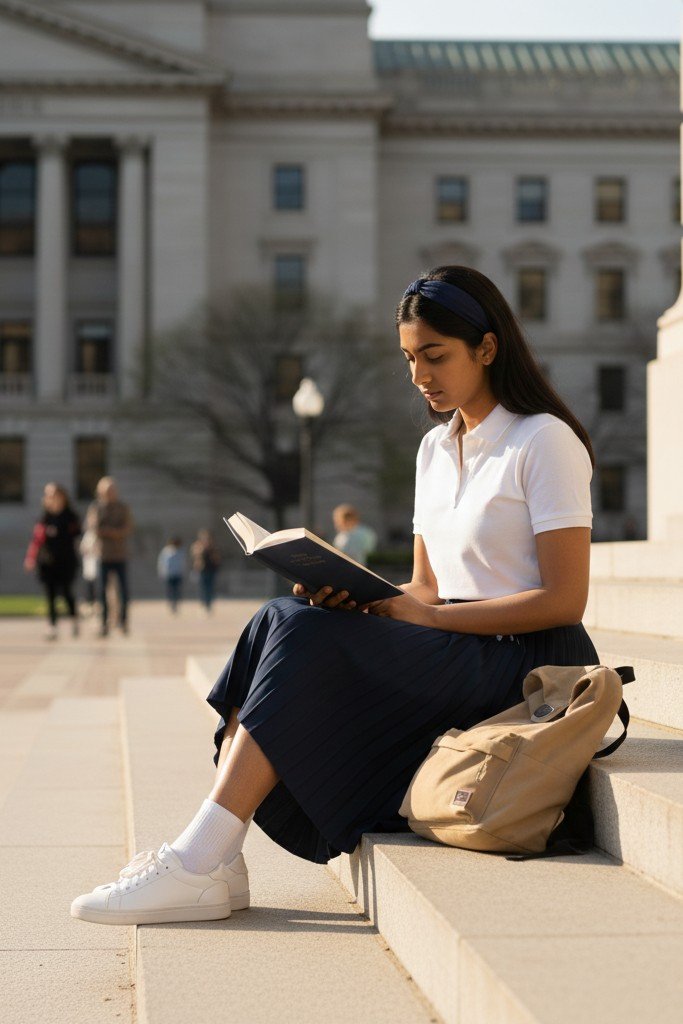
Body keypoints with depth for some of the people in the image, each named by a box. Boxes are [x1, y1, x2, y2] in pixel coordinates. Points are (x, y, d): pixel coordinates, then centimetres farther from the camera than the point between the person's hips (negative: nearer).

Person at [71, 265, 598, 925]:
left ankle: (198, 867, -28)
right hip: (454, 649, 8)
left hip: (525, 662, -8)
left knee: (306, 640, -25)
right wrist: (361, 598, -6)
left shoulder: (546, 441, -7)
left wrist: (428, 616, -18)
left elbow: (565, 599, -14)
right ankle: (212, 858, -24)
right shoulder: (436, 449, 17)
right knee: (282, 622, -16)